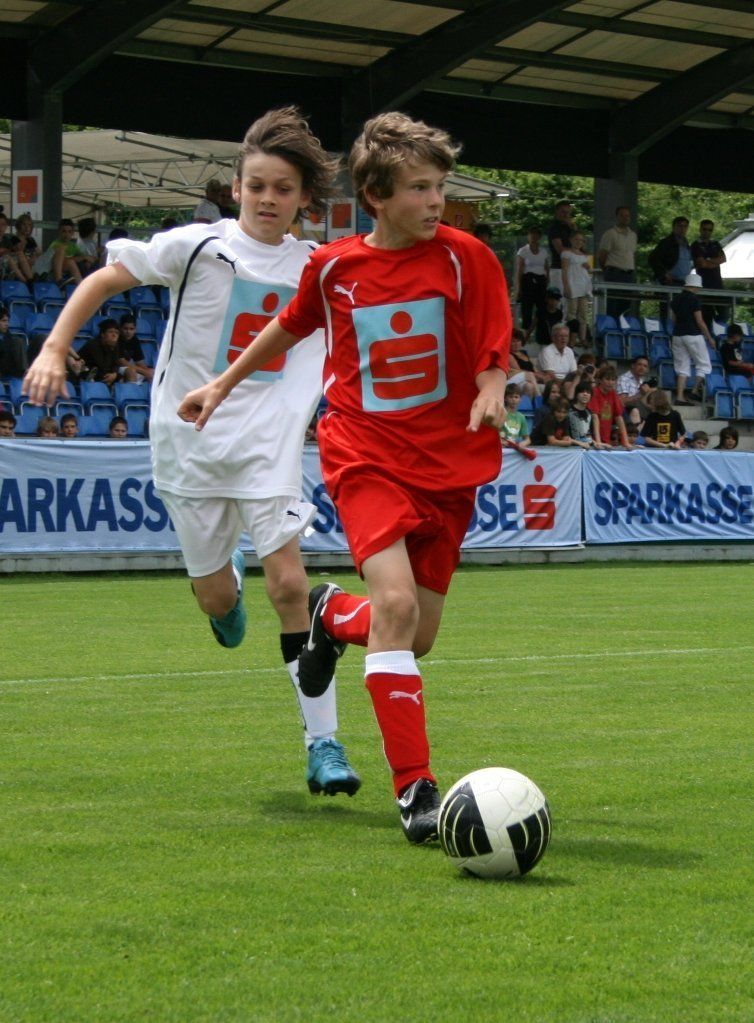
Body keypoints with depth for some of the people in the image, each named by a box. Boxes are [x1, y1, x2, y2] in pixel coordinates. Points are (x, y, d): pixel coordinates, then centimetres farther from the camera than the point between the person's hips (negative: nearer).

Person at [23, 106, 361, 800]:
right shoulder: (199, 246, -6)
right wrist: (54, 350, -12)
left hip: (269, 448, 1)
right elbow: (103, 281, -2)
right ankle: (226, 588, 47)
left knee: (289, 584, -13)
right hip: (190, 441, -1)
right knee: (216, 599, 6)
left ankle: (323, 743, -8)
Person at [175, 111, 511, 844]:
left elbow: (492, 358, -5)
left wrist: (490, 398, -27)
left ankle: (332, 617, 42)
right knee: (396, 602, -23)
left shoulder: (464, 258, -5)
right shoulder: (333, 266, -1)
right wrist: (223, 385, 27)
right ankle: (414, 788, -17)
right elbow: (291, 326, 20)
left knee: (416, 638, 6)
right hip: (365, 454, -1)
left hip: (447, 460, 1)